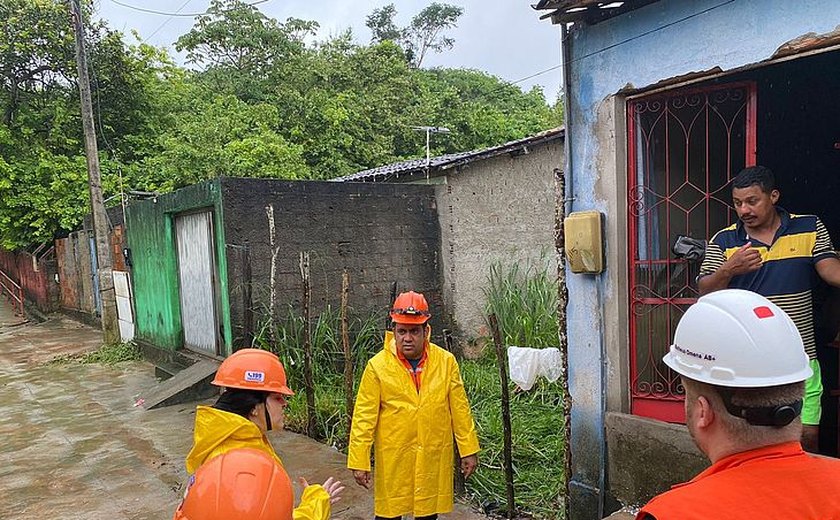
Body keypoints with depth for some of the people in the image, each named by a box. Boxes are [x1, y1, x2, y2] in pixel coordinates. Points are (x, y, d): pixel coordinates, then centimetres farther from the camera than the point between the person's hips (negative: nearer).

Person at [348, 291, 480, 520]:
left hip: (434, 456, 2)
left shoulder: (446, 361, -5)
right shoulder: (378, 366, -11)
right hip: (393, 458, -2)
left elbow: (460, 409, 2)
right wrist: (359, 461, -8)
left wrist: (469, 449, 4)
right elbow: (364, 416, -8)